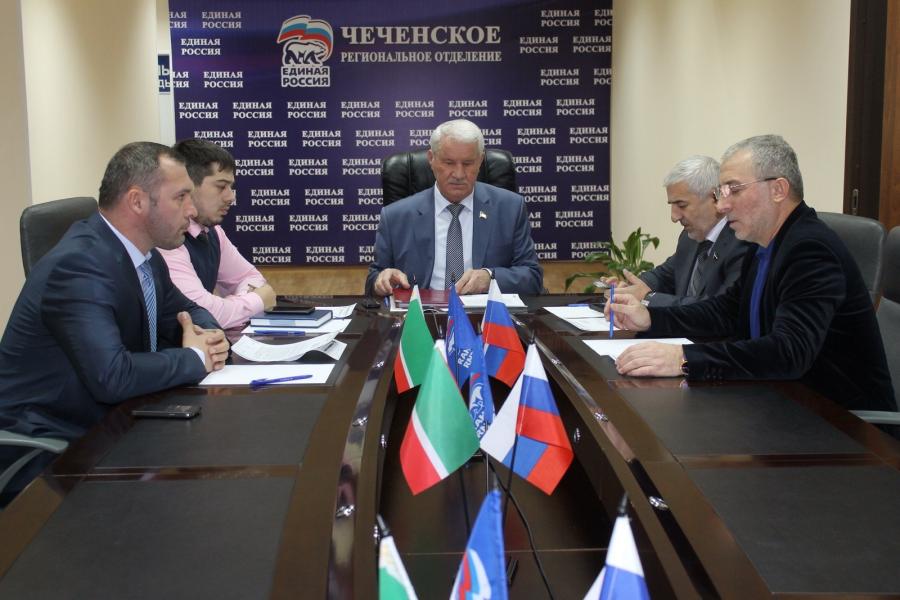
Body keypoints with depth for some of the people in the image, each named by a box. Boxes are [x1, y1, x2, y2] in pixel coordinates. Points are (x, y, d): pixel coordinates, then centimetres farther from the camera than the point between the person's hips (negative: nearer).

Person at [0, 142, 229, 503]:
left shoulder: (143, 253, 2)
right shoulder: (78, 264, -24)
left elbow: (185, 312, 17)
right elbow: (112, 376, -33)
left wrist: (210, 336, -6)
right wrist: (195, 359, -18)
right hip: (45, 449, -8)